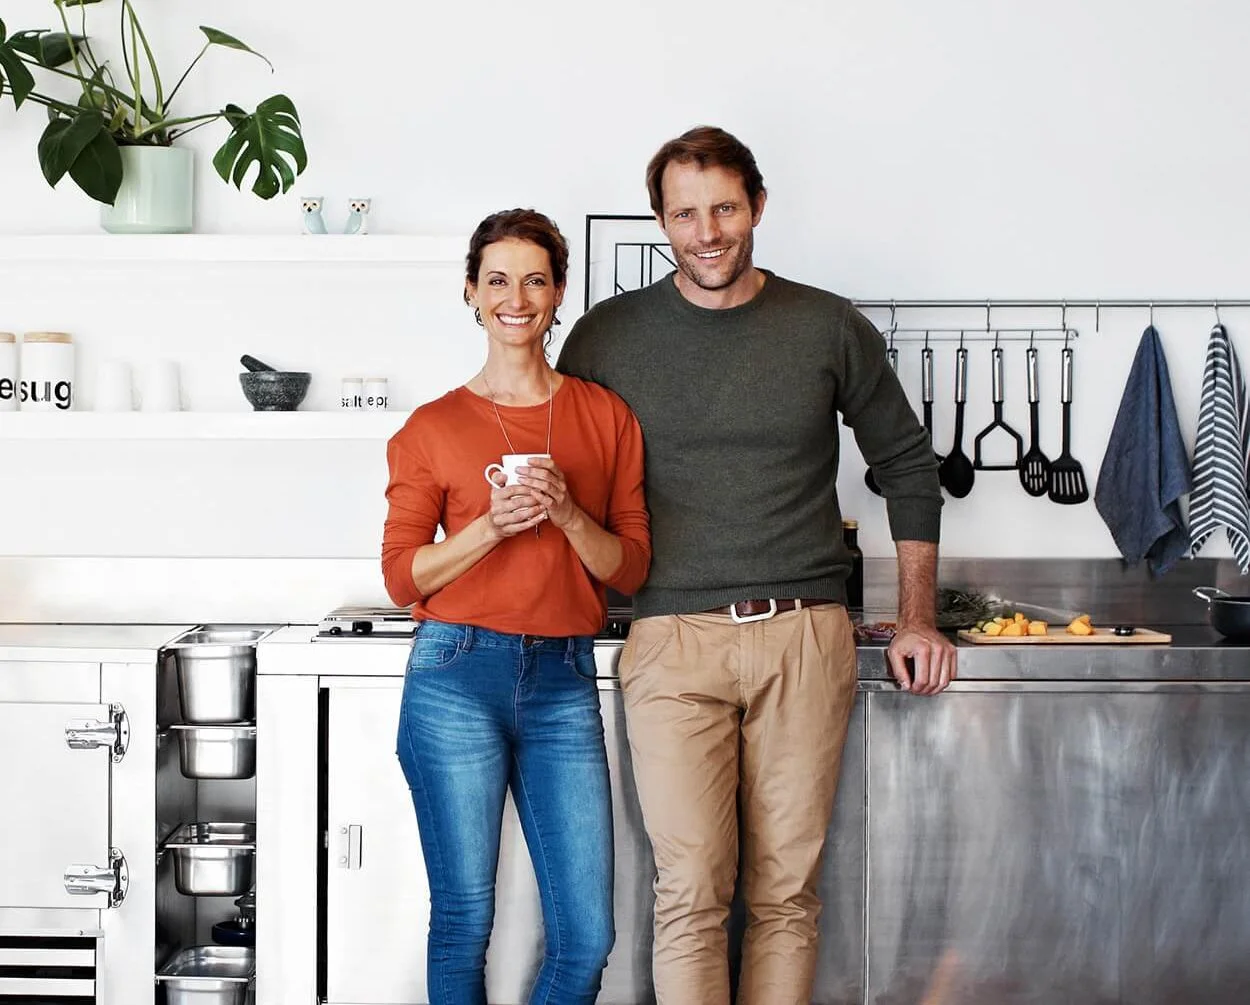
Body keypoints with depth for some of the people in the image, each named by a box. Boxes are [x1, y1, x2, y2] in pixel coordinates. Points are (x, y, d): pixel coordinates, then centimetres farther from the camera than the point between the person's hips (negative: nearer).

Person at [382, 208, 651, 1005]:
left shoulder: (606, 417, 9)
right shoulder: (433, 428, 3)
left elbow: (631, 570, 7)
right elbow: (403, 577, 1)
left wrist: (568, 515, -11)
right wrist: (491, 525, -14)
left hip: (564, 683, 2)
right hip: (459, 677, -2)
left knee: (587, 939, 1)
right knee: (464, 921, 5)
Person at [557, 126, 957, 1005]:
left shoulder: (830, 330, 6)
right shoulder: (607, 337, 6)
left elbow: (908, 465, 16)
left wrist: (918, 618, 11)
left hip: (805, 637, 1)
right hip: (673, 638, -1)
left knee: (787, 891, 4)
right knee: (691, 892, -6)